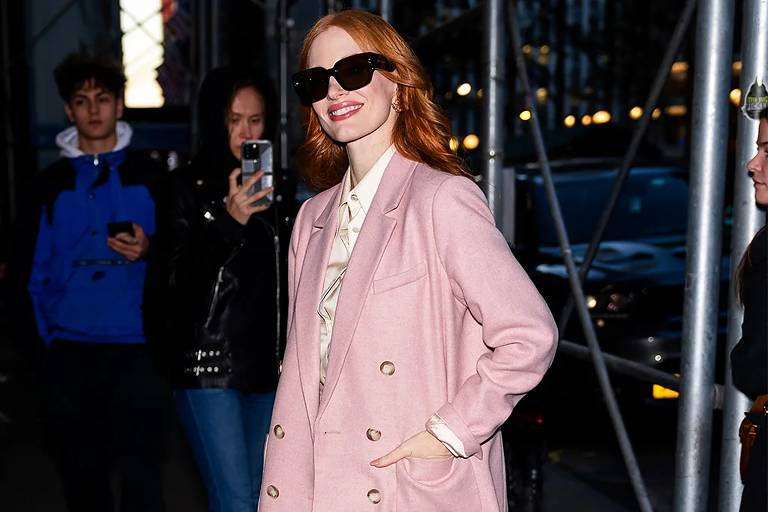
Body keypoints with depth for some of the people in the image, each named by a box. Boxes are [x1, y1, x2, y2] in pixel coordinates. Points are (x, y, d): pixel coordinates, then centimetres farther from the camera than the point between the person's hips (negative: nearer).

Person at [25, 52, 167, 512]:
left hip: (136, 344, -2)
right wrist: (48, 329, 3)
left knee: (140, 470, -1)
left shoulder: (148, 174, 4)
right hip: (71, 348, 3)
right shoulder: (53, 182, 10)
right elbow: (40, 267, 12)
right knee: (80, 471, 10)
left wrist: (148, 250, -14)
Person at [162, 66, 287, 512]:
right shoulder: (190, 186, -4)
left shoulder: (272, 186, 12)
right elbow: (180, 280, -13)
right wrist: (229, 221, -24)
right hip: (209, 364, -5)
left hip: (266, 365, 5)